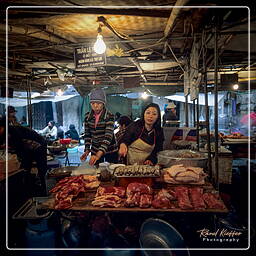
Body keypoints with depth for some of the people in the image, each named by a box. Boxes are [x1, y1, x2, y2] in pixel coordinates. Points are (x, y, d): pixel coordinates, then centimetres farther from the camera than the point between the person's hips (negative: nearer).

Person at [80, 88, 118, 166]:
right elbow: (87, 135, 5)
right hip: (95, 150, 3)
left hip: (110, 151, -3)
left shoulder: (109, 116, -17)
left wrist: (98, 155, -38)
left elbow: (108, 137, -27)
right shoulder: (87, 116, -3)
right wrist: (87, 150, -9)